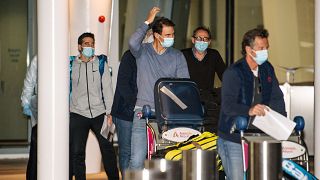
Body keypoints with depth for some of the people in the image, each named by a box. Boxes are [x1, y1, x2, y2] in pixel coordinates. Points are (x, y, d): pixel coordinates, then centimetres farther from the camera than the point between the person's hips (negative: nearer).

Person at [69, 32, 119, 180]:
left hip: (99, 113, 0)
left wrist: (109, 113, -3)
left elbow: (107, 89, 4)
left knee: (108, 149, 1)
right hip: (78, 114, 0)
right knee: (76, 152, 1)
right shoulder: (71, 65, 5)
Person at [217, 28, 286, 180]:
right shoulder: (233, 73, -15)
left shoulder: (267, 69, 7)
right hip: (233, 138, -6)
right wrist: (249, 110, -45)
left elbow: (277, 98, 9)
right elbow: (227, 105, -27)